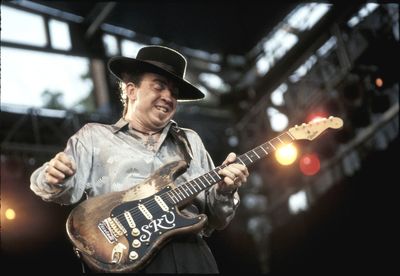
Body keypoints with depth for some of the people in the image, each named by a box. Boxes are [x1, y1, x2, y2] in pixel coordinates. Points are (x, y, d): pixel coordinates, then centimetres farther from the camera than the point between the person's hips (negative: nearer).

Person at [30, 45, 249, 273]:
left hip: (191, 254, 3)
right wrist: (56, 179, -22)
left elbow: (215, 221, 21)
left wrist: (224, 191, 1)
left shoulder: (190, 142, 23)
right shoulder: (94, 136, 15)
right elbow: (70, 188, 0)